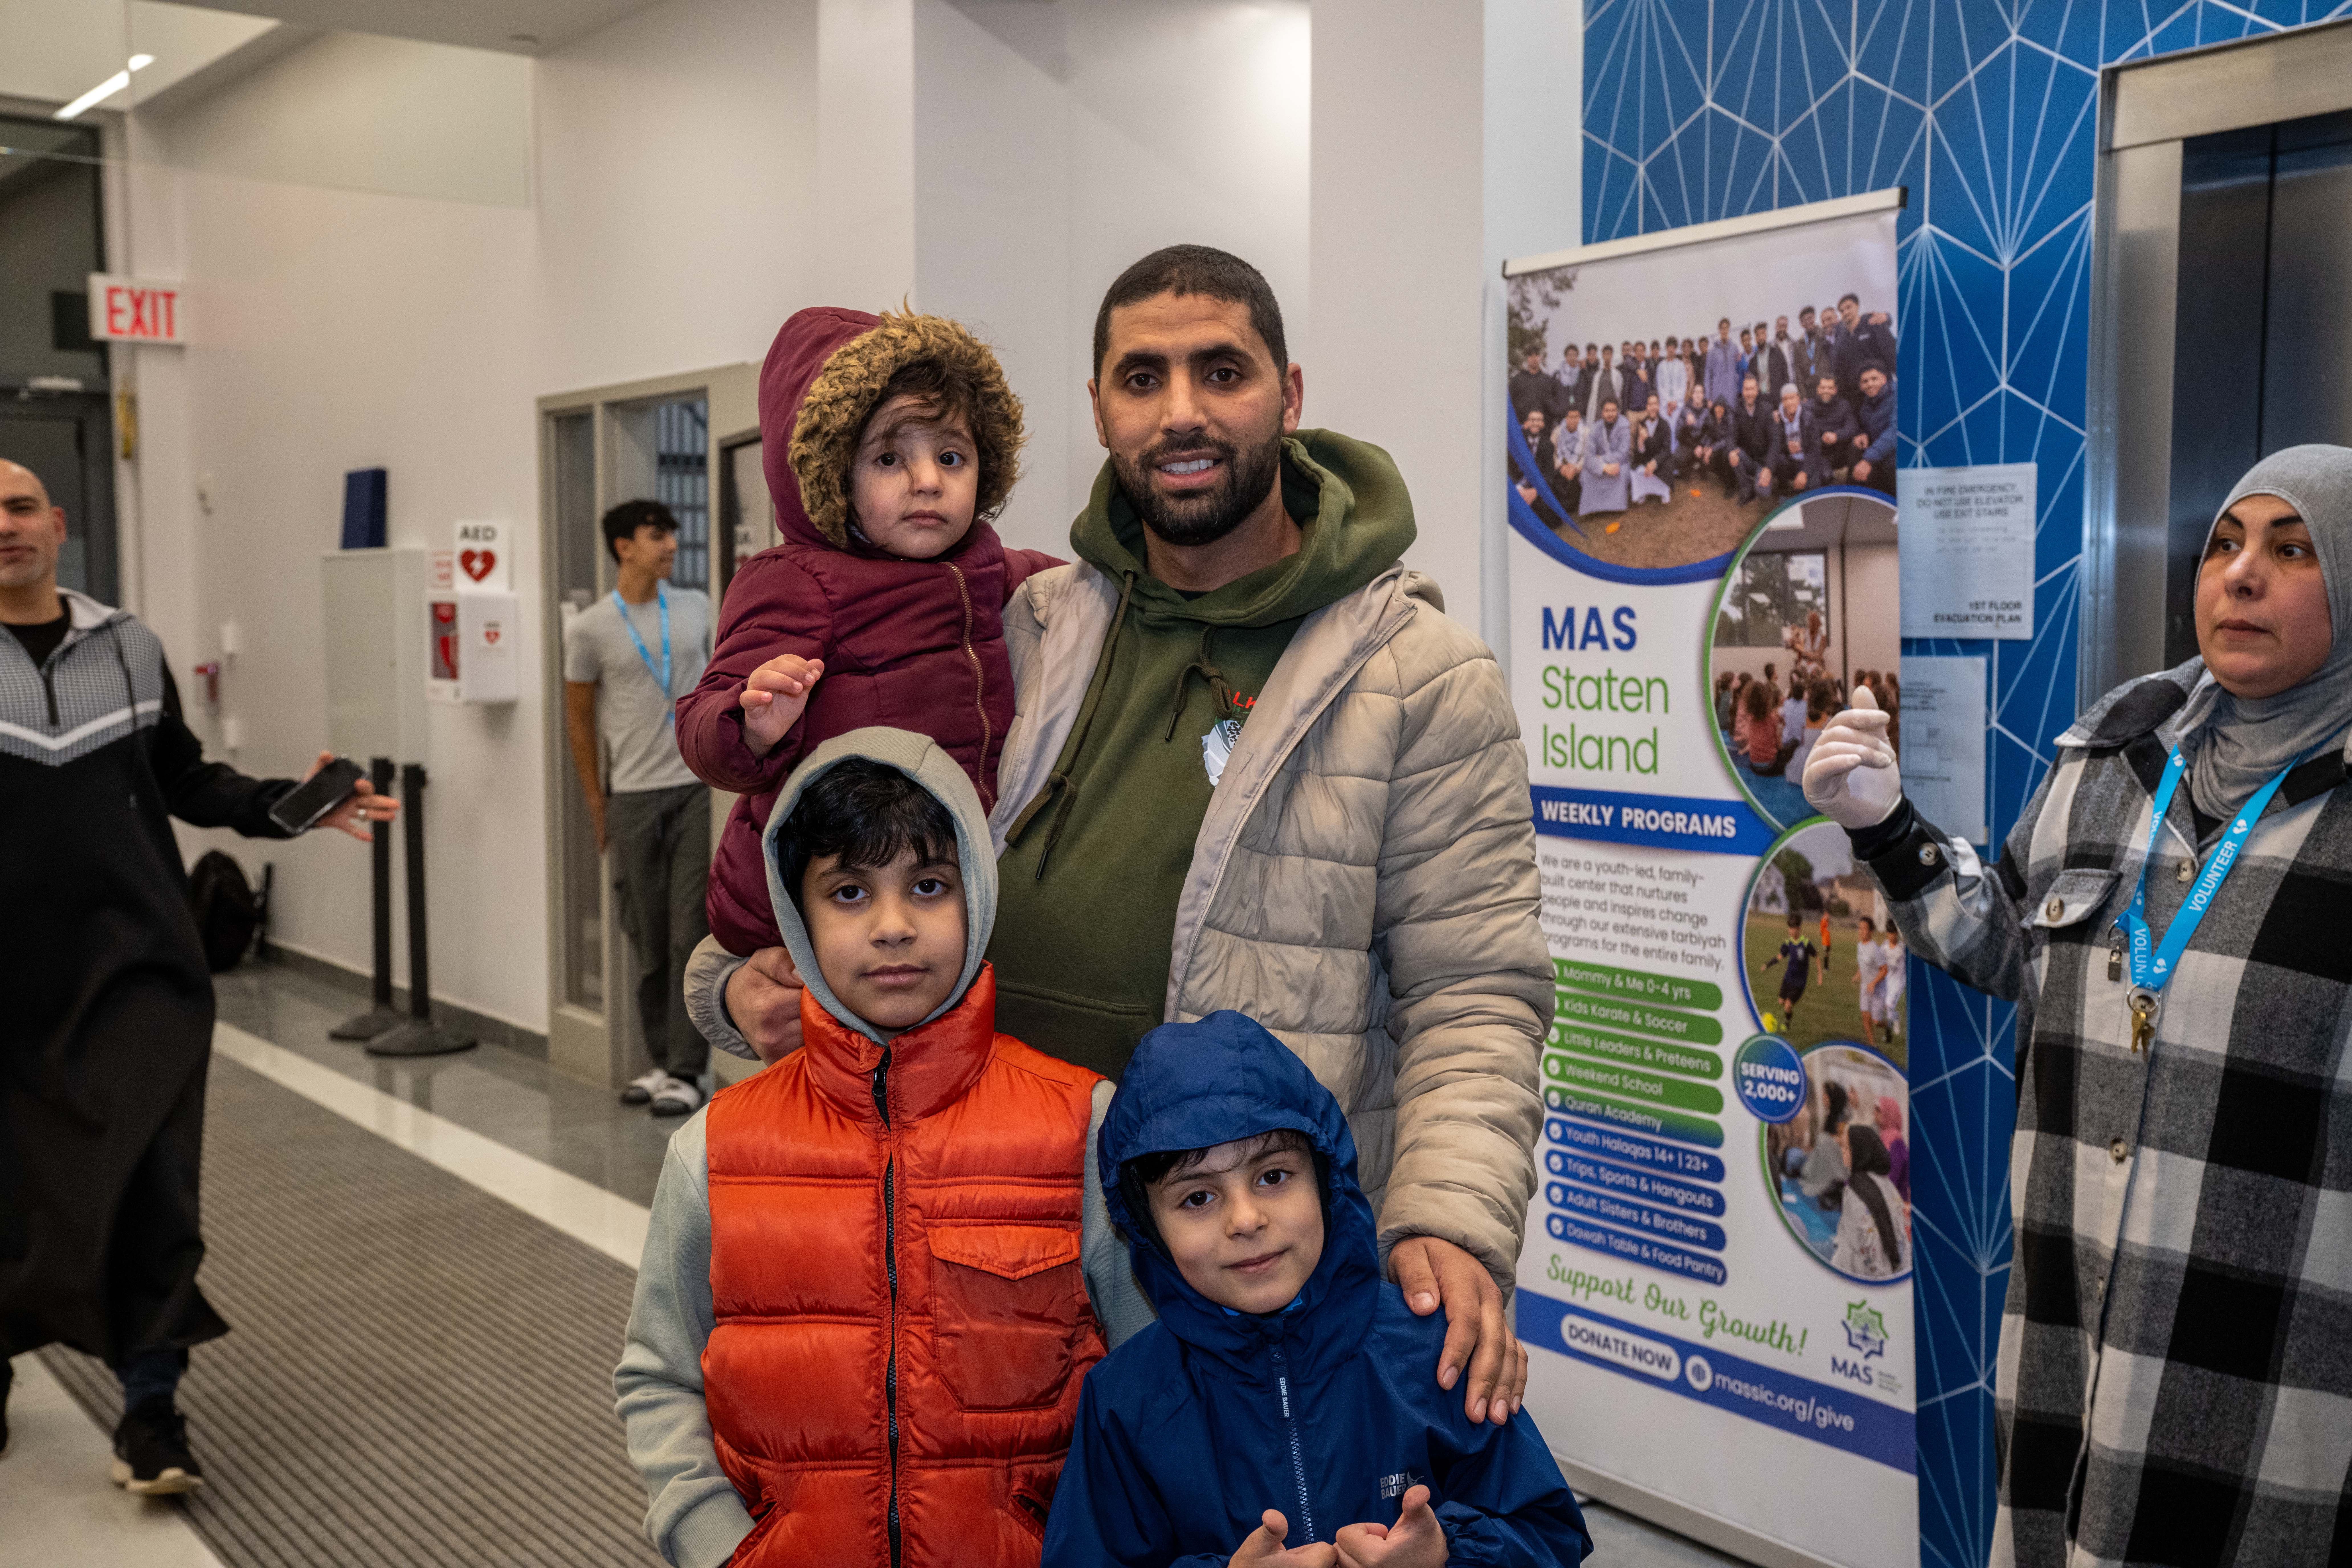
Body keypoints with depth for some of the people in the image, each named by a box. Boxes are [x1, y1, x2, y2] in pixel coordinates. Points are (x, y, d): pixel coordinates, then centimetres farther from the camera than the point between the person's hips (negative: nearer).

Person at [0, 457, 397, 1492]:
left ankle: (150, 1408, 9)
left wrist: (286, 805, -1)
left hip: (142, 966, 1)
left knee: (154, 1194, -3)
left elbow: (183, 780, 12)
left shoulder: (128, 647, 7)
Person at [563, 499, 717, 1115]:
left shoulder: (698, 609, 7)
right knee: (649, 937, 6)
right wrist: (597, 806, 7)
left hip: (699, 788, 1)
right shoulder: (590, 629, 1)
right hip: (634, 796, 0)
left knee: (691, 932, -4)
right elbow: (579, 721, 7)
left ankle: (686, 1071, 0)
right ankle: (662, 1060, 19)